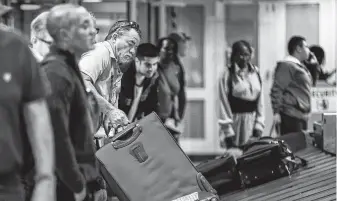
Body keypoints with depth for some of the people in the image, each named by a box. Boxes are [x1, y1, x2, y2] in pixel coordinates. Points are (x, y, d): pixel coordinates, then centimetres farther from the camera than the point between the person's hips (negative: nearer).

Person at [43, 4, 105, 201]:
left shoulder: (71, 69, 16)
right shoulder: (56, 73, -16)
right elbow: (58, 135, -23)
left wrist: (95, 182, 17)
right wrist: (76, 184, -18)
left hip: (81, 180, 10)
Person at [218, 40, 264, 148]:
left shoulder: (255, 73, 8)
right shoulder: (228, 75, -5)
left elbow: (260, 100, 11)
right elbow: (224, 103, -6)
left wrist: (259, 125, 3)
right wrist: (228, 131, -10)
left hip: (253, 122, 4)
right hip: (236, 122, -4)